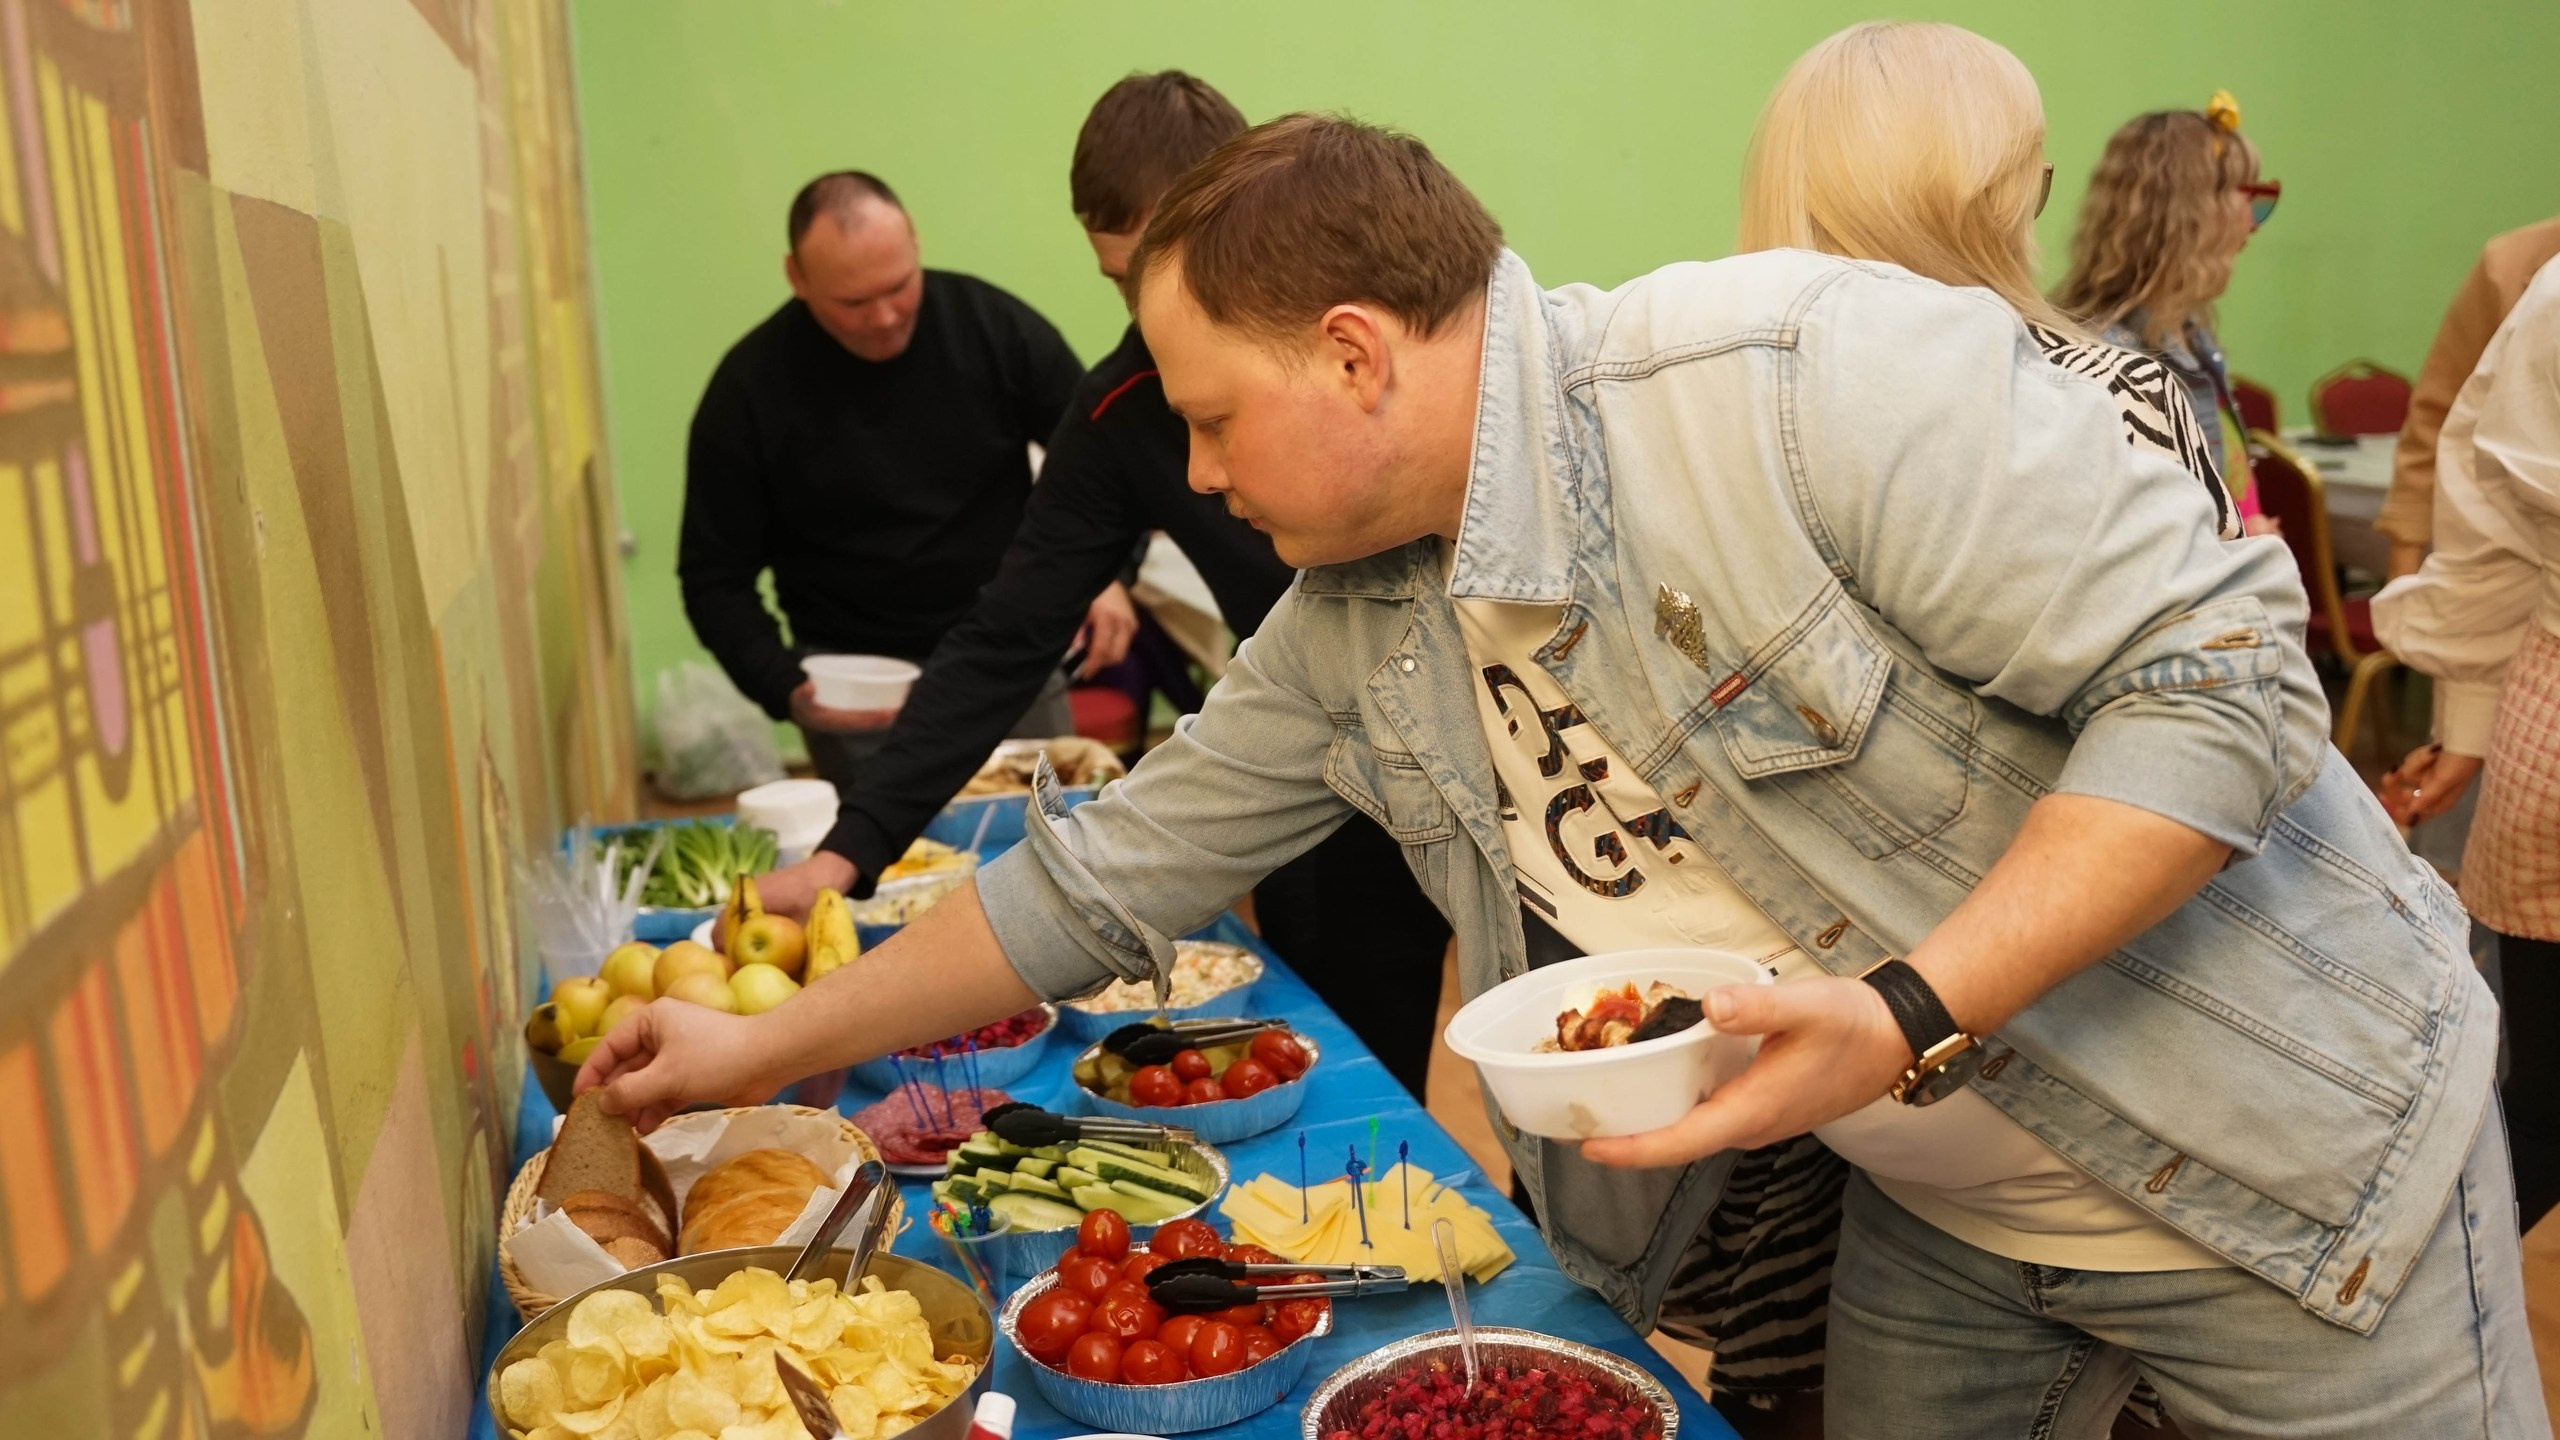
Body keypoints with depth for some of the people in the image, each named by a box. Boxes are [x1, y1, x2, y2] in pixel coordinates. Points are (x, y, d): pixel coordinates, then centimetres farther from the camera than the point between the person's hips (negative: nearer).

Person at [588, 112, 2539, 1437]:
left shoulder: (1808, 372, -27)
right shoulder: (1348, 634, -4)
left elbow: (2218, 675, -25)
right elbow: (1113, 874, 3)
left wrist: (1910, 1014, -33)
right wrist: (766, 1050, 6)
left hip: (2282, 1155, -5)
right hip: (1934, 1219, 6)